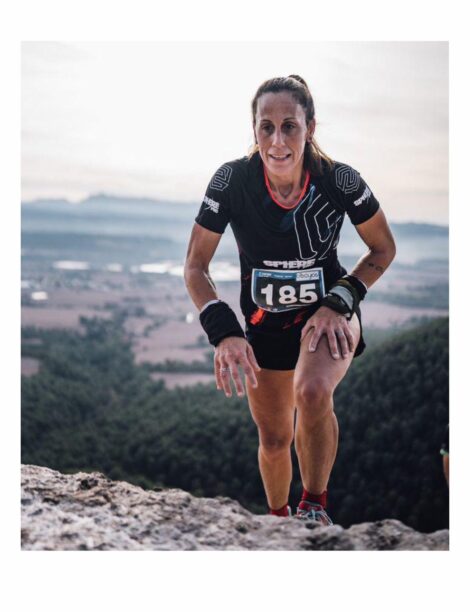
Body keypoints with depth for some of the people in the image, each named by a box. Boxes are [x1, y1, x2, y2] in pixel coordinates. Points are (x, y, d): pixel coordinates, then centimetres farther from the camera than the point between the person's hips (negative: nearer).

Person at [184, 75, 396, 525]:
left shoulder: (339, 180, -22)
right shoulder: (232, 181, -21)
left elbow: (383, 250, -5)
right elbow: (195, 267, -11)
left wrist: (338, 302, -18)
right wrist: (224, 332, -24)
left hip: (328, 311, -2)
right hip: (264, 322, 2)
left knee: (313, 391, -34)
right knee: (273, 438, 12)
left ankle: (314, 506, -10)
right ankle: (279, 518, 44)